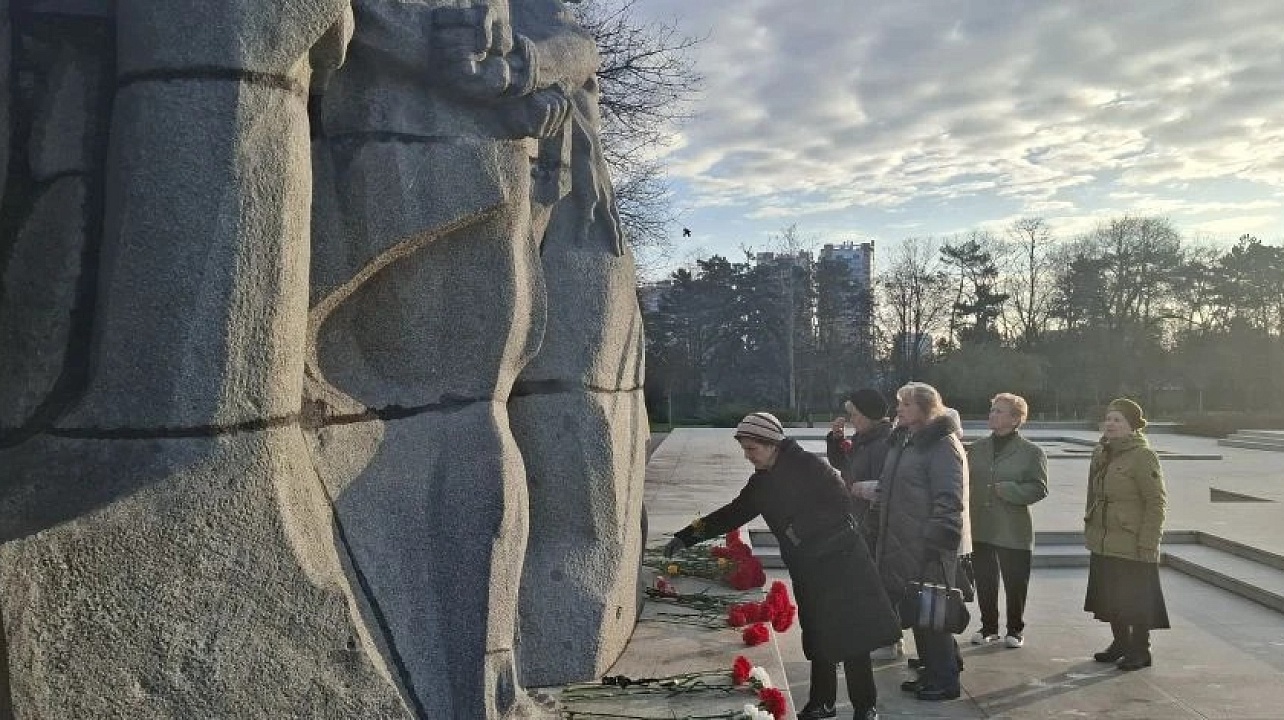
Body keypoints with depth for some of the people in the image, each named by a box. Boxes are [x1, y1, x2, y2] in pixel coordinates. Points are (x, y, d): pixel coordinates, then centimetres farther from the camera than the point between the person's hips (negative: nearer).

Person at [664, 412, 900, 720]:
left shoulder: (807, 466, -15)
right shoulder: (761, 481, 7)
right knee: (817, 637, 11)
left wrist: (801, 528, -16)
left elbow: (843, 504, -16)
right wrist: (685, 536, 7)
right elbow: (733, 514, 12)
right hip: (806, 569, 7)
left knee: (850, 636, -1)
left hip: (840, 563, -6)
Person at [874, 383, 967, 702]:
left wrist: (935, 543, -21)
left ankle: (945, 681, 14)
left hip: (928, 549, -9)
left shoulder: (943, 445, -14)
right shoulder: (903, 441, 14)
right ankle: (930, 673, 29)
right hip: (902, 545, 9)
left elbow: (948, 501, -19)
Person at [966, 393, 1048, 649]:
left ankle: (1015, 629, 25)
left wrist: (1006, 490, -19)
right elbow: (965, 479, 9)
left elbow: (1039, 489, -9)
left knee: (1015, 584, 7)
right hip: (980, 527, 4)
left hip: (1014, 531, -4)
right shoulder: (977, 448, 8)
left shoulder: (1032, 452, -4)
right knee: (984, 582, 12)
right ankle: (988, 628, 28)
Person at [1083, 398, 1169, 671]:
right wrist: (1089, 529, 16)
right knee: (1109, 595, 15)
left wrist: (1147, 544, -17)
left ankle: (1140, 651, 18)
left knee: (1135, 598, 3)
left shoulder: (1143, 456, -14)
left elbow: (1157, 502, -15)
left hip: (1132, 544, -7)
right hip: (1103, 543, 7)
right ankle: (1120, 643, 31)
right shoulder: (1101, 453, 9)